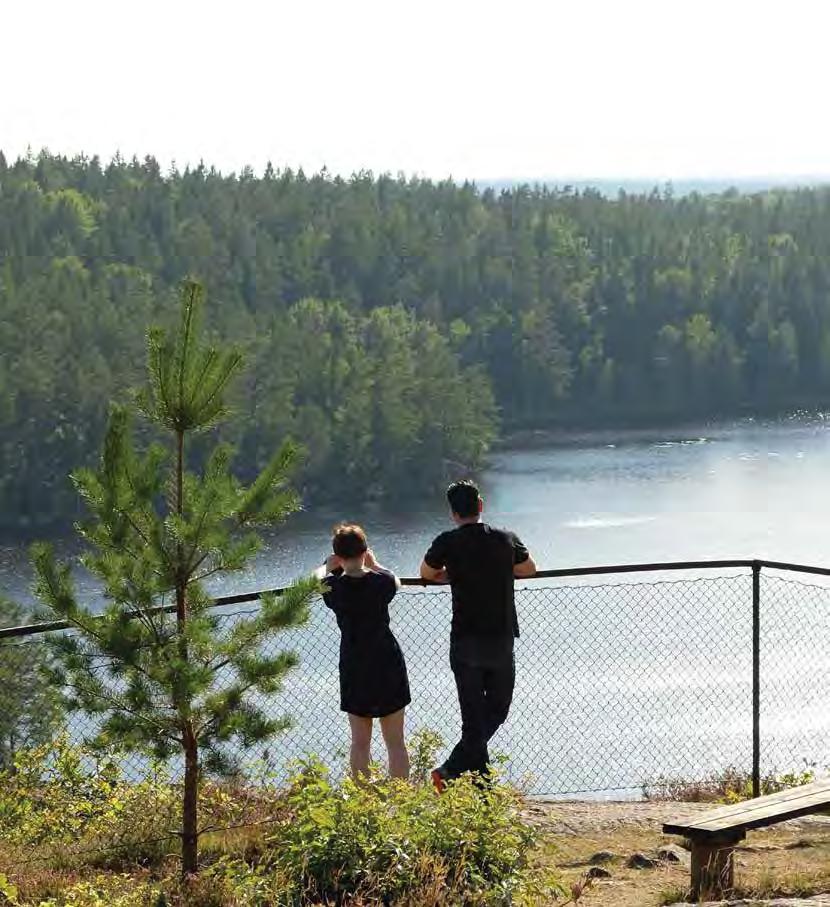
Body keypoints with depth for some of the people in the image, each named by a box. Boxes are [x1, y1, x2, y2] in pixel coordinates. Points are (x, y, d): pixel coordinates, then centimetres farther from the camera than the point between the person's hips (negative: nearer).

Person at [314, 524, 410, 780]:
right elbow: (396, 582, 16)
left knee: (360, 742, 8)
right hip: (388, 664, 0)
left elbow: (317, 577, 16)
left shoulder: (333, 587, -9)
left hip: (354, 669, 0)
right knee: (395, 741, 6)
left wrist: (329, 566, 33)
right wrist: (374, 565, 28)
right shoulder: (381, 581, -10)